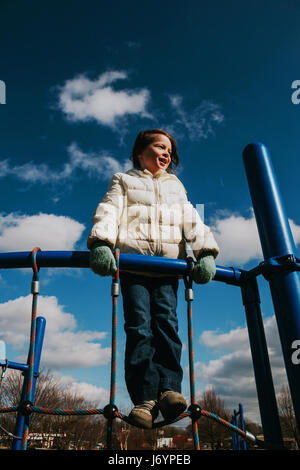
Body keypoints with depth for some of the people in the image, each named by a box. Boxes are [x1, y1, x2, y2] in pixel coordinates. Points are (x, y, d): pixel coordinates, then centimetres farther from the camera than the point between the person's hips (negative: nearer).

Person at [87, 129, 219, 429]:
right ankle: (144, 399, -15)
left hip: (168, 265, 3)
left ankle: (169, 390, -19)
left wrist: (205, 253, -4)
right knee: (139, 326, -14)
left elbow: (191, 222, 15)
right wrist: (101, 242, -19)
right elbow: (109, 211, 3)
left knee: (166, 323, -14)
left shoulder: (176, 186, 32)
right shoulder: (124, 181, 24)